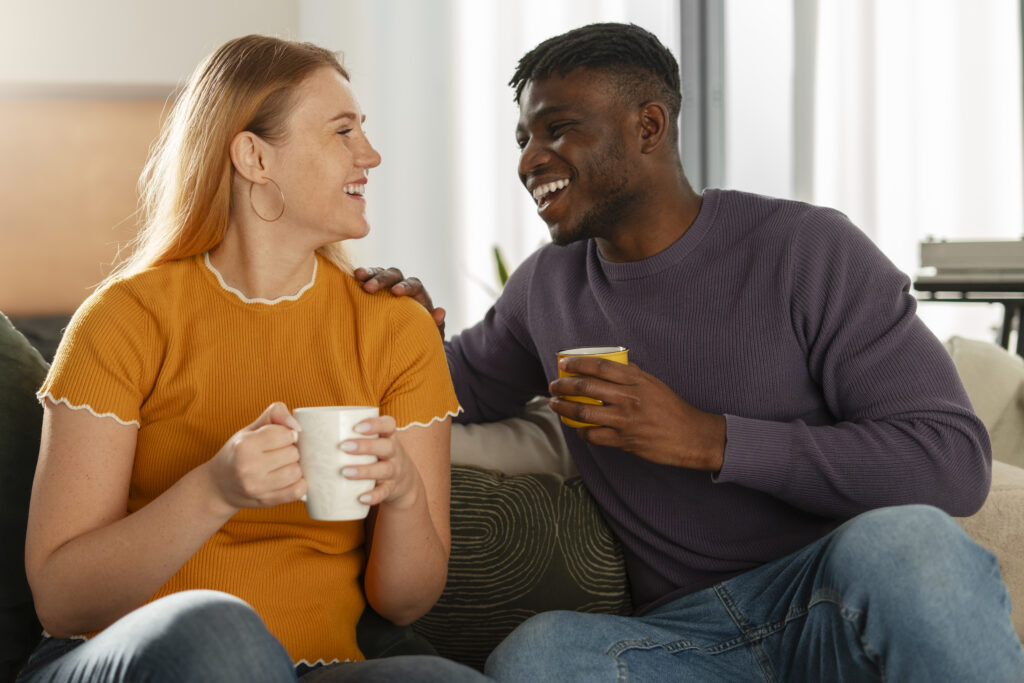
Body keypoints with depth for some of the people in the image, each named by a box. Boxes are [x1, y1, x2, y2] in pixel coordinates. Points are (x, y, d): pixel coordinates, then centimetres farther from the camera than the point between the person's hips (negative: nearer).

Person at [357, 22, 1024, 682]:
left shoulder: (808, 249, -4)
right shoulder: (547, 286, 12)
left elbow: (955, 463, -12)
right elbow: (468, 385, 32)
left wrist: (708, 439, -19)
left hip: (839, 605, -3)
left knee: (901, 540, -39)